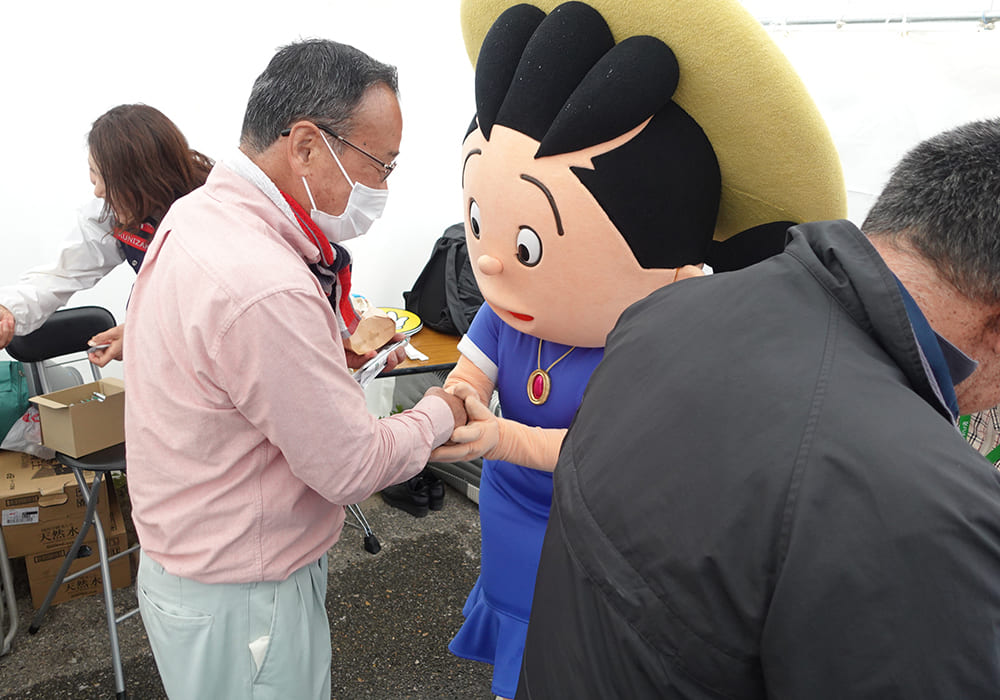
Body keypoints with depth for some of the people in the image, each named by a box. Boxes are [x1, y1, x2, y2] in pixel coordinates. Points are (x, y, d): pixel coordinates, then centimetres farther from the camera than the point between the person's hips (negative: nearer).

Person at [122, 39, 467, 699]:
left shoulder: (196, 213, -1)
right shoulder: (265, 289, -34)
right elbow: (354, 467, -24)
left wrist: (337, 352, 2)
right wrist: (440, 414, -7)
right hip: (238, 604, -9)